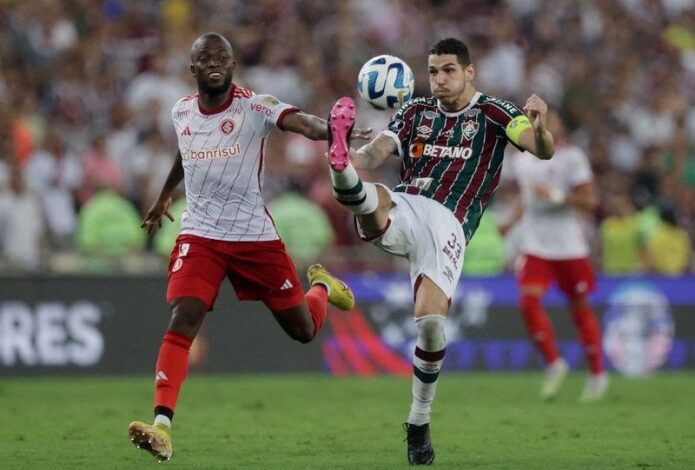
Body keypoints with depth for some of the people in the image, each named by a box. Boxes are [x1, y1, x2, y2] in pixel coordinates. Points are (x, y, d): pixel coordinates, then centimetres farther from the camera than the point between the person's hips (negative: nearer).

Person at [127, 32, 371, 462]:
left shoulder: (254, 106, -13)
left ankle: (322, 286, 45)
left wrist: (332, 130, -55)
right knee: (182, 322, -20)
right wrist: (165, 197, 40)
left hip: (255, 235, -2)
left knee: (304, 330, 9)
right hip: (200, 234, 2)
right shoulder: (182, 112, 2)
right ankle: (162, 426, -24)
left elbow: (299, 121, -34)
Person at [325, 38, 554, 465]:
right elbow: (377, 153, 5)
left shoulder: (492, 114, 8)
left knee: (432, 322, -18)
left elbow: (542, 150, -5)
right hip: (402, 210, 3)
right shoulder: (415, 113, 18)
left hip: (448, 224, -3)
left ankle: (420, 421, 0)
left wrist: (539, 128, -30)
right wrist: (352, 156, -20)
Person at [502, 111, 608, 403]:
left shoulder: (571, 157, -10)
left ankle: (597, 374, 21)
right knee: (529, 302, -15)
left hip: (568, 245, -4)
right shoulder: (522, 160, 7)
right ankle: (554, 364, 0)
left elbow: (590, 201, -12)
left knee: (579, 307, 6)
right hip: (534, 245, 4)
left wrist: (557, 195, -25)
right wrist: (513, 222, 9)